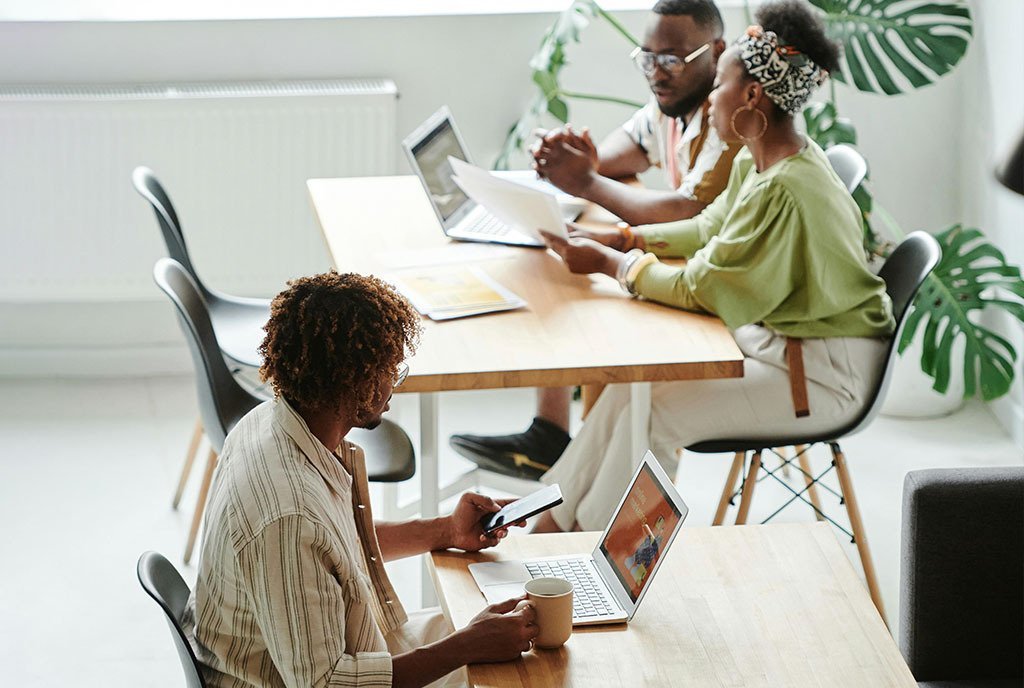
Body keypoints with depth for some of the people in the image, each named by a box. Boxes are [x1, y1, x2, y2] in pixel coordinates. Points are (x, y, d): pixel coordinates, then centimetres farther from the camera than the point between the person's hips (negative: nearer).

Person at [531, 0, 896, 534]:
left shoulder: (784, 190, -28)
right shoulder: (756, 162, 3)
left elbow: (701, 290, -23)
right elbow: (708, 229, 18)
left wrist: (609, 263, -13)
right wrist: (619, 238, 8)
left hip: (822, 375, -10)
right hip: (776, 342, 10)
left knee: (651, 411, -16)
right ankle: (553, 521, 4)